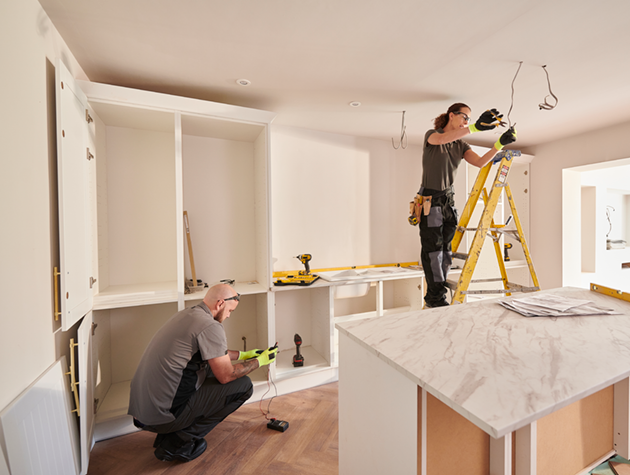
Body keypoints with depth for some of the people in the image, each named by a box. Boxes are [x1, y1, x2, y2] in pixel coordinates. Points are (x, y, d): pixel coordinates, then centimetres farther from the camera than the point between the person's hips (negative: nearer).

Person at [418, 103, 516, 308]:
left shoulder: (460, 145, 14)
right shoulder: (431, 135, -3)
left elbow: (480, 162, 1)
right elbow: (441, 139, -28)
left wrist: (500, 143, -11)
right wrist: (476, 127, -38)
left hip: (448, 199, 7)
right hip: (430, 200, -7)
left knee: (446, 251, 7)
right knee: (433, 250, -5)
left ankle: (434, 297, 18)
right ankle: (436, 298, 4)